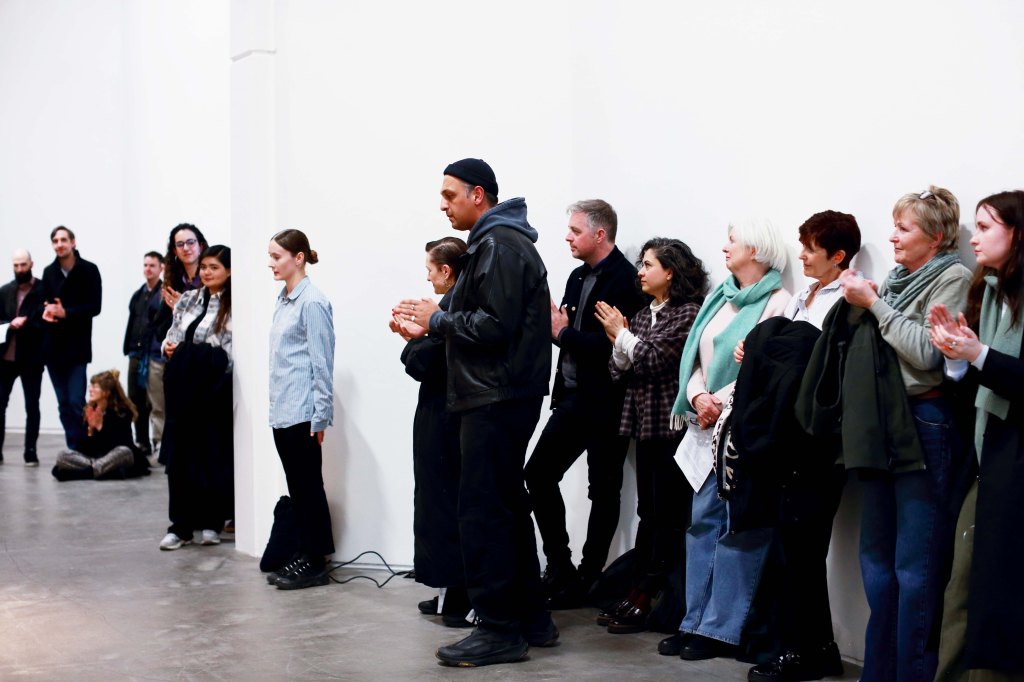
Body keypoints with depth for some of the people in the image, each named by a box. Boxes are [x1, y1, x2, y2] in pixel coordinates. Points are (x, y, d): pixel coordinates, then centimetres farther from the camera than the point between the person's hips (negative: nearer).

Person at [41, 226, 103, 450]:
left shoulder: (89, 270, -4)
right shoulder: (49, 272, 10)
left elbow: (95, 306, -8)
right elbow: (44, 303, 11)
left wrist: (65, 313, -20)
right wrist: (46, 312, -12)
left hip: (77, 346, -5)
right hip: (53, 346, 5)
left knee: (76, 402, -12)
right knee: (63, 404, 8)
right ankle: (73, 448, 15)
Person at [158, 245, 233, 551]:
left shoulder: (233, 306, -3)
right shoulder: (187, 299, 14)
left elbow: (228, 353, -8)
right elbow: (172, 335, 18)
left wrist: (189, 355, -12)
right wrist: (169, 347, -2)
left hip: (213, 390, -5)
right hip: (182, 388, 5)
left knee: (212, 454, 4)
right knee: (180, 454, 4)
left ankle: (211, 522, 17)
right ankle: (181, 525, 9)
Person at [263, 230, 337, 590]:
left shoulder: (312, 302, -12)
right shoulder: (282, 301, 14)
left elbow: (321, 362, -13)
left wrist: (321, 416, -14)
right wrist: (275, 404, 17)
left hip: (302, 412, -8)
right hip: (281, 412, 8)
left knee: (309, 486, -2)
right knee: (296, 488, 12)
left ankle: (315, 563, 5)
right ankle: (304, 554, 20)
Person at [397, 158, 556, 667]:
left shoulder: (498, 246, -13)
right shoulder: (504, 241, 19)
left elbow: (495, 325, -21)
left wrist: (438, 319, -9)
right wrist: (433, 328, 11)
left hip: (497, 398, -11)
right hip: (502, 394, 11)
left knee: (482, 510, -7)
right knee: (506, 506, 14)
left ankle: (499, 629, -2)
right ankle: (531, 619, 22)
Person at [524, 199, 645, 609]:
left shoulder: (625, 279, -14)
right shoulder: (578, 277, 13)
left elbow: (612, 344, -22)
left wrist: (563, 332, -13)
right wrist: (554, 325, -7)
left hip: (605, 403, -8)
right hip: (572, 396, 8)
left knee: (602, 491, 5)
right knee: (539, 474, 7)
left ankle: (587, 579, 15)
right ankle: (560, 569, 18)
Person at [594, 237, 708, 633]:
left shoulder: (688, 313, -7)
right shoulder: (643, 316, 15)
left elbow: (656, 360, -16)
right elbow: (621, 373, 14)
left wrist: (622, 334, -5)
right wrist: (618, 344, -4)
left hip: (671, 425, -7)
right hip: (645, 423, 8)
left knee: (667, 514, -3)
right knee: (648, 511, 10)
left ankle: (648, 601, 0)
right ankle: (638, 594, 13)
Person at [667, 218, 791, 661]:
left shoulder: (777, 302, -6)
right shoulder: (720, 298, 17)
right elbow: (695, 357, 15)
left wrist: (722, 401, -14)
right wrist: (698, 397, -3)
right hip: (710, 427, 8)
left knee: (738, 526, -4)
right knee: (702, 520, 7)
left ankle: (722, 628, 0)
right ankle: (696, 621, 13)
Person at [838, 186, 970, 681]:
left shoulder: (952, 279, -6)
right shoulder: (897, 279, 14)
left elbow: (926, 352, -17)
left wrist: (874, 305, -11)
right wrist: (864, 302, 0)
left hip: (925, 425, -8)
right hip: (883, 424, 8)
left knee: (915, 567, -5)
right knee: (877, 559, 13)